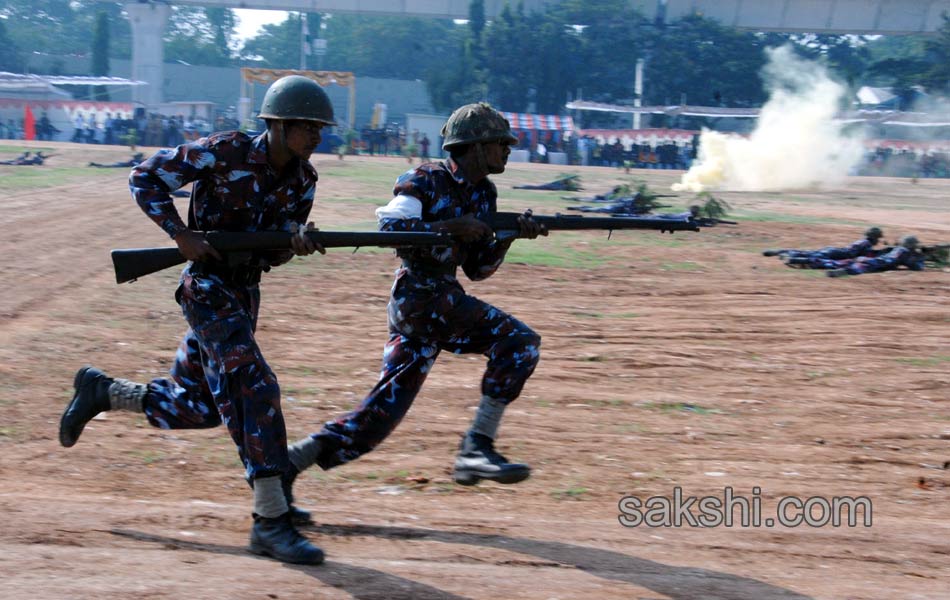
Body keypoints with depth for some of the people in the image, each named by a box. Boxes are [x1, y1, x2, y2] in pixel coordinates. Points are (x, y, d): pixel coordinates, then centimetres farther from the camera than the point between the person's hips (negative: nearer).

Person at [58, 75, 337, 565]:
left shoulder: (303, 179, 2)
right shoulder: (225, 152, -16)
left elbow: (274, 250, 5)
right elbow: (145, 179, -11)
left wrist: (297, 245, -18)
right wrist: (182, 235, -21)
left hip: (245, 292, 8)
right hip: (207, 287, -8)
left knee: (197, 407, 14)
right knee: (254, 390, -19)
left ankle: (101, 391, 36)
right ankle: (271, 521, -18)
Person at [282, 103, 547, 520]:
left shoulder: (483, 194, 17)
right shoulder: (427, 181, -6)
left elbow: (477, 269, 17)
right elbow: (389, 228, -19)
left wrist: (508, 235, 2)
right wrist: (451, 226, -22)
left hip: (444, 303, 8)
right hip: (420, 296, -8)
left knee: (382, 412, 2)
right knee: (517, 340, -18)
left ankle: (290, 461, 6)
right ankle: (476, 446, -17)